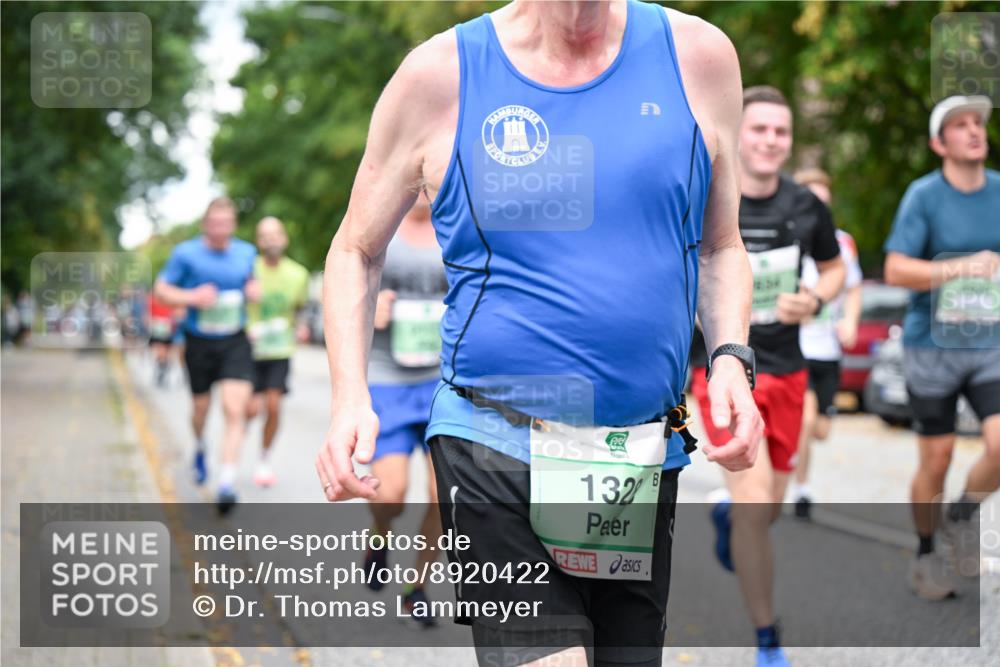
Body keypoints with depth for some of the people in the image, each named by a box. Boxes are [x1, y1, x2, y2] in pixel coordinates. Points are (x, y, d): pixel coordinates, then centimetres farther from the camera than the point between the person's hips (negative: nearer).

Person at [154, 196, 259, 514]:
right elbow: (161, 289, -3)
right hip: (199, 342, -1)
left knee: (235, 409, -15)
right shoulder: (186, 253, -6)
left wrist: (255, 289, -1)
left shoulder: (246, 252, 4)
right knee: (201, 407, 15)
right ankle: (200, 449, 51)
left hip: (235, 344, 1)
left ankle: (227, 482, -17)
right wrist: (191, 297, -20)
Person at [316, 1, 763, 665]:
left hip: (644, 463, 4)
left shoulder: (698, 56, 5)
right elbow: (357, 250, 10)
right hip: (493, 448, -3)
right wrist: (351, 397, -5)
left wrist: (731, 358, -2)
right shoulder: (439, 75, -1)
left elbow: (720, 247, 17)